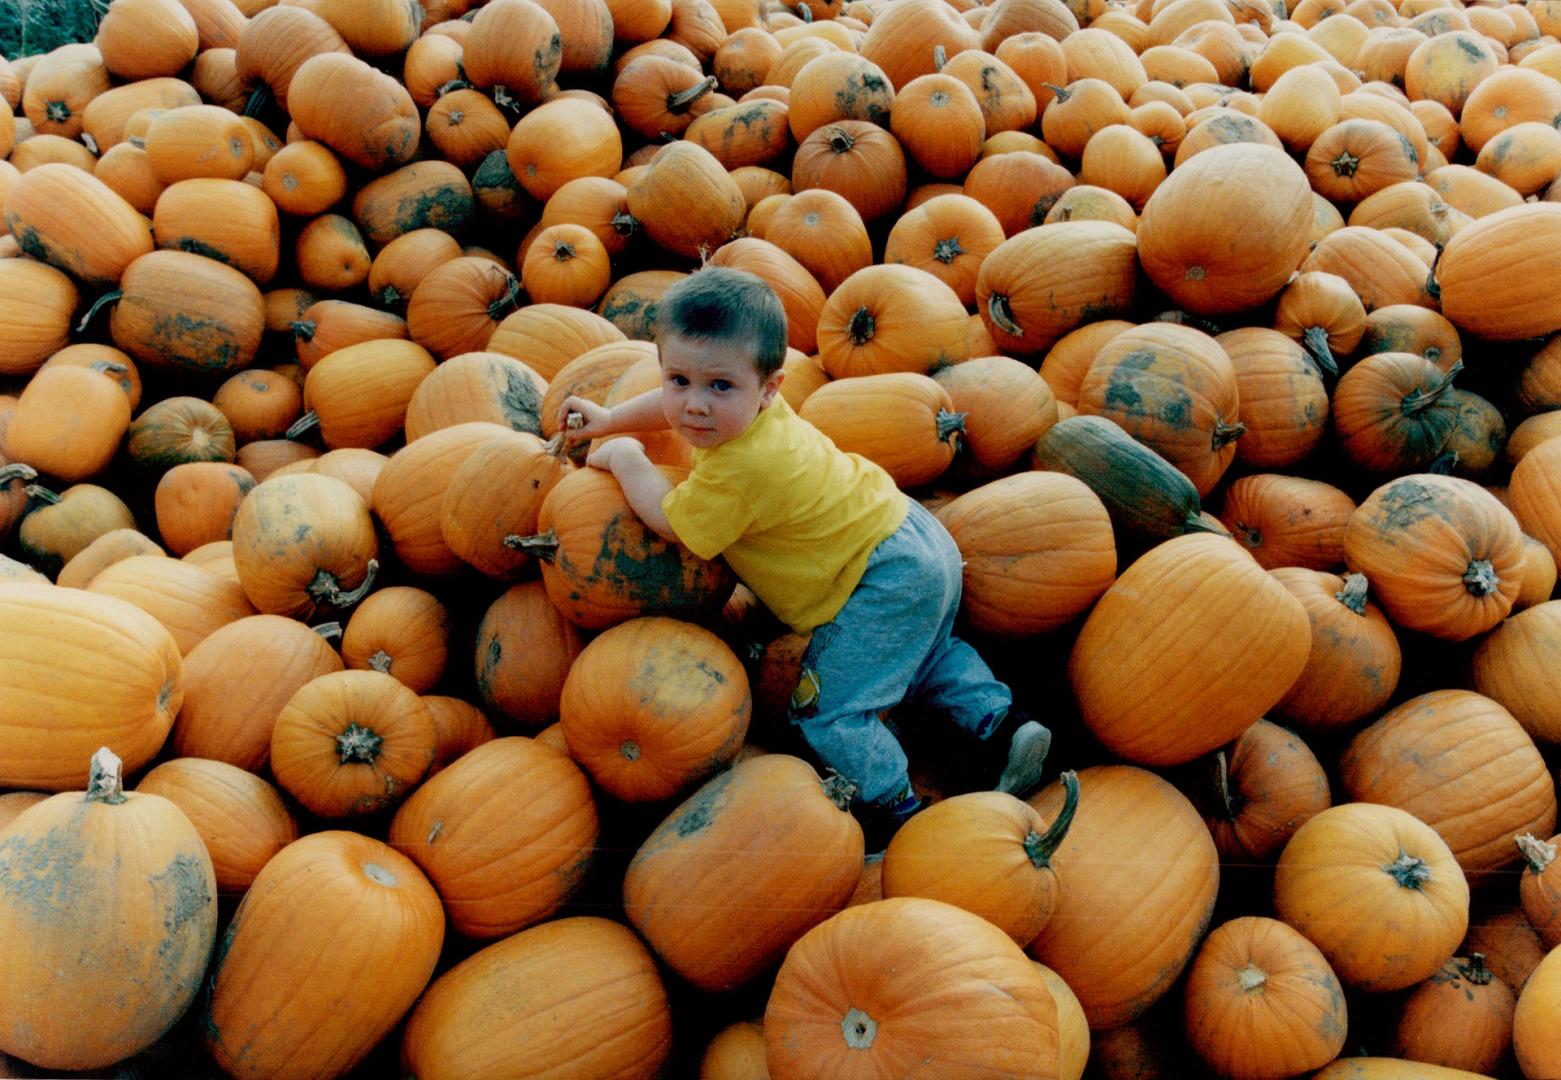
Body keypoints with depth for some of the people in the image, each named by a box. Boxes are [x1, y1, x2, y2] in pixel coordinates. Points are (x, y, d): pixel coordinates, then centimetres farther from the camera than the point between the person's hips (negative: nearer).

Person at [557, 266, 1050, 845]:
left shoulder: (740, 471, -33)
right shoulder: (749, 408, -4)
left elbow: (672, 522, -16)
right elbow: (673, 406, 19)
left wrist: (625, 458, -5)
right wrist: (610, 419, 17)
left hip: (887, 584, -10)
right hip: (916, 538, 10)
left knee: (827, 710, -6)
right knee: (922, 655, 34)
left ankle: (896, 812, 7)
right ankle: (1002, 724, 30)